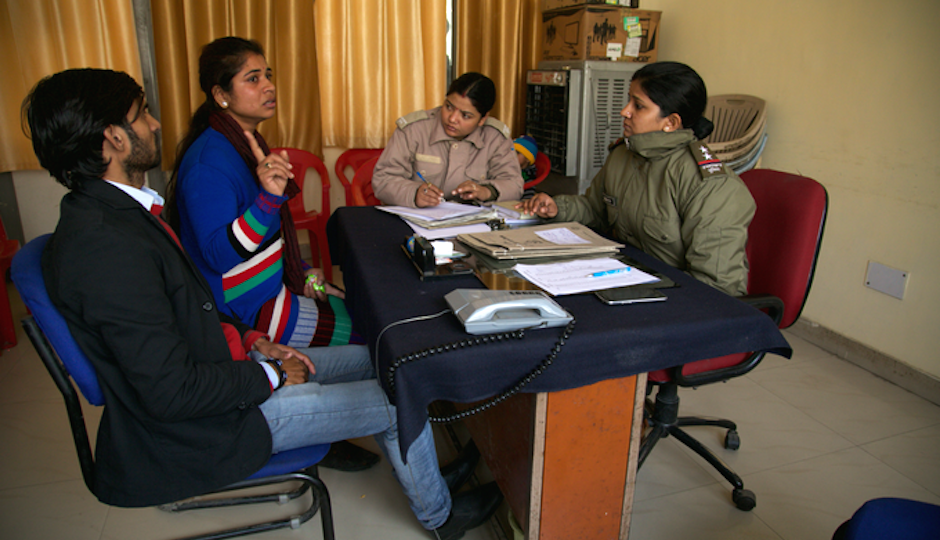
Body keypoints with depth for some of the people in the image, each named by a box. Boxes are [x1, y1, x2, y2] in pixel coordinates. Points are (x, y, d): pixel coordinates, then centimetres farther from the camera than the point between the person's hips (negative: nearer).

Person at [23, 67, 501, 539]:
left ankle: (421, 475, 35)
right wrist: (271, 374, -15)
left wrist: (252, 341, 3)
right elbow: (171, 392, -29)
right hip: (203, 427, -10)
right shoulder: (106, 245, -30)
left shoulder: (111, 211, 3)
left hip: (215, 364, 10)